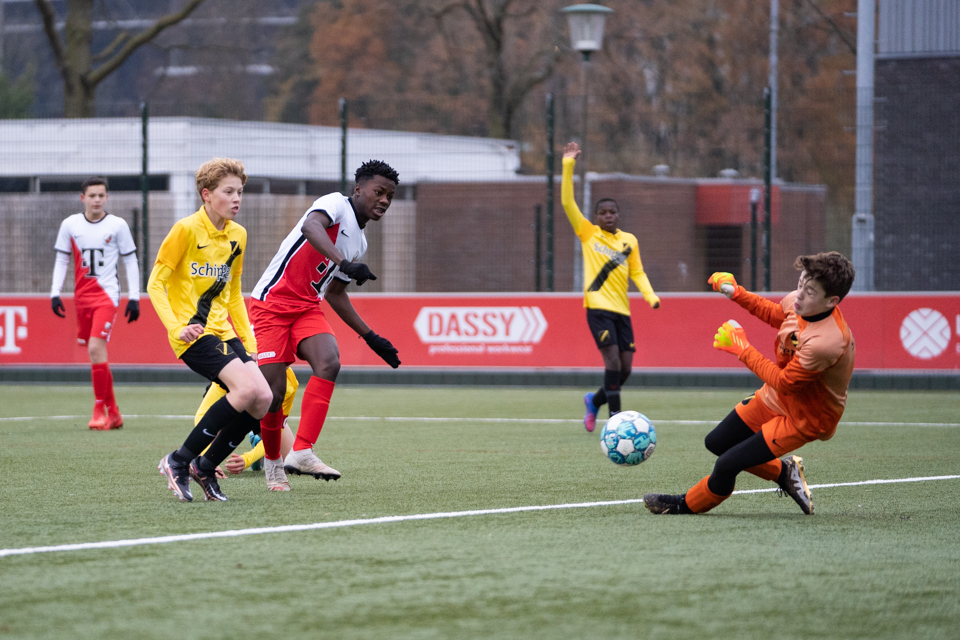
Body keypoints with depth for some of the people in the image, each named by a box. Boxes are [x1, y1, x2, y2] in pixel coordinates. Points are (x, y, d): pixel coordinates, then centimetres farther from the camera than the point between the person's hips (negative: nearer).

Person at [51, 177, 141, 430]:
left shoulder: (118, 225, -1)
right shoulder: (70, 225, 5)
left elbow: (131, 261, 3)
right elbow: (61, 260, 11)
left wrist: (134, 297, -2)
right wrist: (55, 293, 2)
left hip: (107, 294, -4)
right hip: (82, 296, 4)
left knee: (96, 348, -18)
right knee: (94, 352, 7)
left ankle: (100, 410, -10)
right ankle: (113, 412, 17)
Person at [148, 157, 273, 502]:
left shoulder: (237, 235, 12)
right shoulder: (186, 230, -9)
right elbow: (155, 283, -9)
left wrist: (248, 338, 15)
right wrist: (176, 327, -21)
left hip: (223, 332, 7)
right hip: (193, 333, -7)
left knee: (263, 399, -10)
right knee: (247, 389, -25)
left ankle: (205, 467, 6)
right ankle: (179, 462, -14)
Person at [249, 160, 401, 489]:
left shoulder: (359, 242, 16)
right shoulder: (337, 204, -9)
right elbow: (311, 227, -33)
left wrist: (371, 337, 25)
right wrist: (344, 262, -48)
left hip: (308, 308, 7)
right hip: (272, 302, -7)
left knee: (329, 362, -23)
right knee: (273, 392, -10)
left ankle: (301, 453, -27)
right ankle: (272, 460, 17)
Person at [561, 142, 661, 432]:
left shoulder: (629, 240, 11)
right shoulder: (588, 233, 2)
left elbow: (637, 272, 14)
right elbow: (567, 202, -4)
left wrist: (650, 296, -3)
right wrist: (568, 165, -10)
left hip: (622, 310, 4)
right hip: (598, 307, -4)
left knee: (625, 368, 3)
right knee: (612, 359, -17)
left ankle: (595, 400, 29)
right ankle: (615, 417, -11)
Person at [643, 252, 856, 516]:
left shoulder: (827, 342, -38)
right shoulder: (797, 302, -14)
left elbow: (784, 382, -27)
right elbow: (773, 314, 14)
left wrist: (742, 349, -19)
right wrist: (737, 293, 1)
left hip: (805, 418, -8)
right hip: (775, 397, 8)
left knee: (727, 465, -11)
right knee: (717, 443, 17)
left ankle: (687, 505, 17)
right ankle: (783, 472, 34)